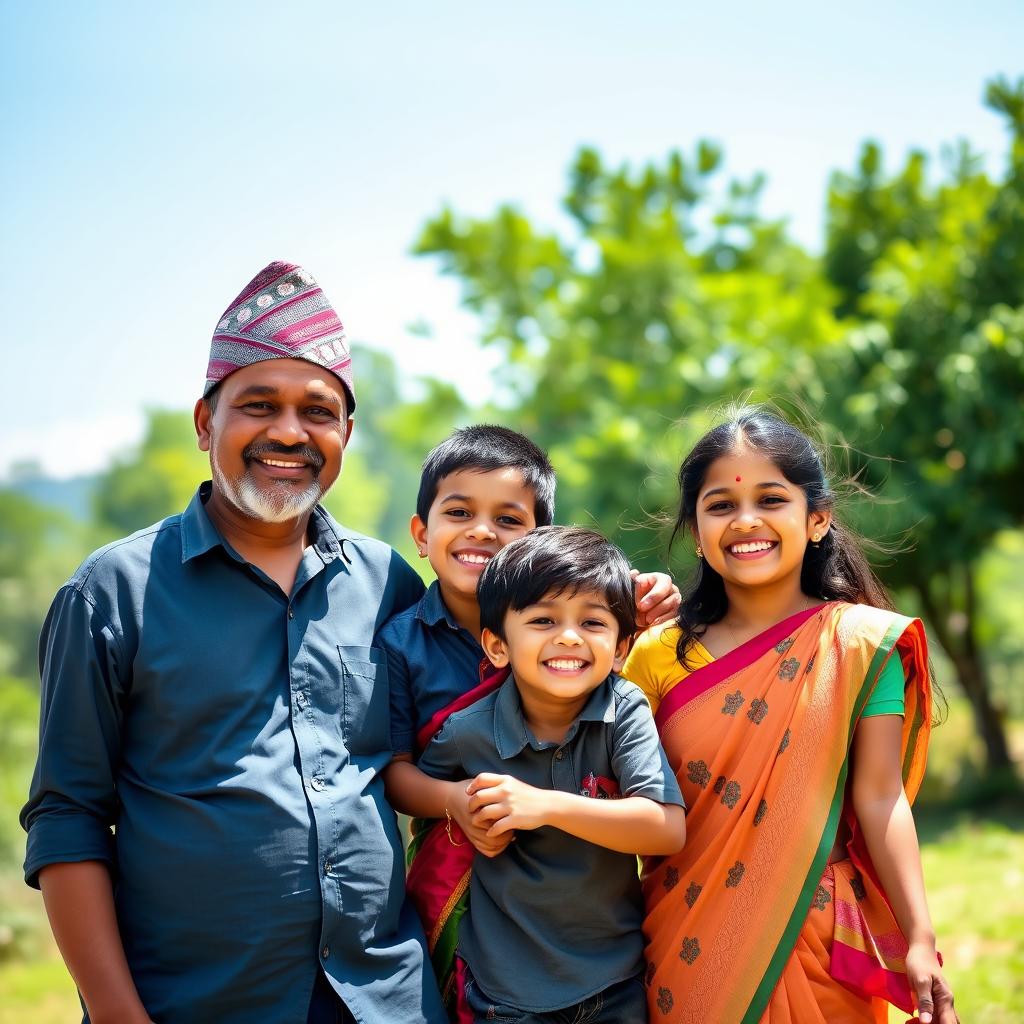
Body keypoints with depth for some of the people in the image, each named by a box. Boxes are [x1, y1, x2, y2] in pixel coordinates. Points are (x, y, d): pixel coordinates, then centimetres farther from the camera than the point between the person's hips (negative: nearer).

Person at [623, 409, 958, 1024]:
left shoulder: (861, 643, -4)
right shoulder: (659, 655, 0)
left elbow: (880, 798, -6)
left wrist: (920, 941, -10)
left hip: (813, 940, -1)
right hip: (686, 942, 2)